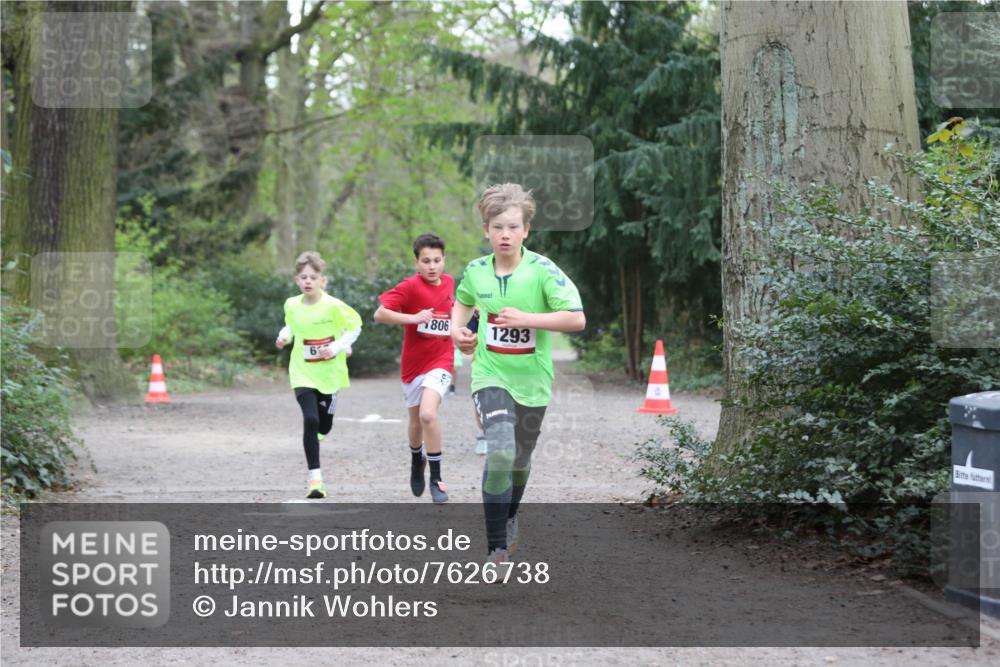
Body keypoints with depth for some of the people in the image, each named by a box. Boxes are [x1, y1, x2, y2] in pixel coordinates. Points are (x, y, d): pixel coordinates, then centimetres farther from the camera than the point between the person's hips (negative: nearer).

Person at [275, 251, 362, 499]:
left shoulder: (334, 306, -16)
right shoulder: (291, 305, -6)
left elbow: (355, 327, -5)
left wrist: (337, 347, -17)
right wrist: (284, 336, -6)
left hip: (329, 373, 0)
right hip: (303, 374, 0)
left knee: (324, 426, 12)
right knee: (310, 420, -18)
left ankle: (314, 438, 53)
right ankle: (314, 476, -13)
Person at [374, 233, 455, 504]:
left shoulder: (449, 282, 3)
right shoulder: (410, 286, -13)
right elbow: (380, 314, -20)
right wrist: (414, 318, -27)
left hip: (440, 361, 0)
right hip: (413, 363, 0)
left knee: (428, 414, -22)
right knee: (416, 421, 14)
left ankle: (436, 479, -13)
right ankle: (417, 462, 46)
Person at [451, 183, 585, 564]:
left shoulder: (542, 271, -14)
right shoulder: (475, 271, -2)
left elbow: (577, 319, -19)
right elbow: (463, 301, 22)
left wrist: (527, 319, -27)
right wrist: (457, 329, 3)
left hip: (532, 379, 0)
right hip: (490, 375, 0)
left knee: (520, 459, 19)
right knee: (500, 452, -22)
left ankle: (510, 519, 51)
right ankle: (497, 550, -18)